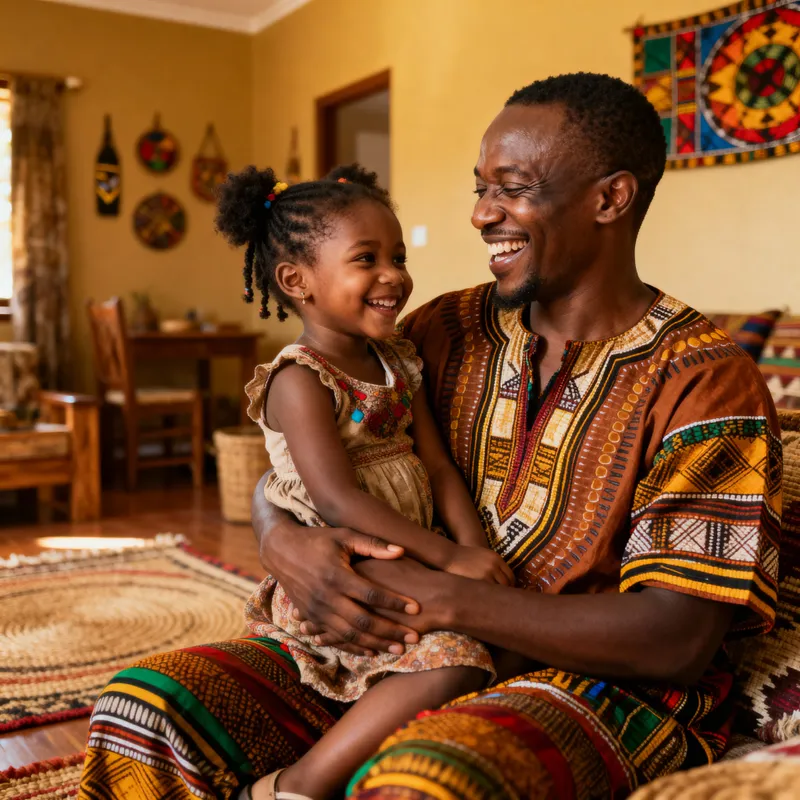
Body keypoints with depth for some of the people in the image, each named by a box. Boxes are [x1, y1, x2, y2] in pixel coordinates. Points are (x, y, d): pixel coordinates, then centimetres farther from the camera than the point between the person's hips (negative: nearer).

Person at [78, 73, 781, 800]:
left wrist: (441, 599, -22)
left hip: (602, 680, -3)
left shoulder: (706, 381, -9)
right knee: (144, 706, -13)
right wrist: (282, 543, -16)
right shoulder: (449, 332, 6)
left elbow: (676, 642, -16)